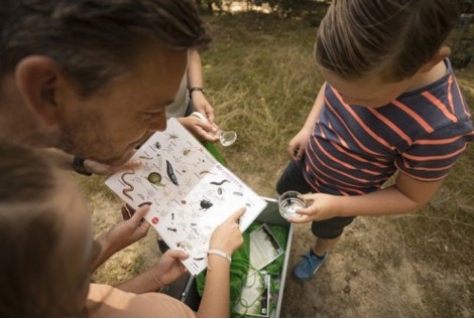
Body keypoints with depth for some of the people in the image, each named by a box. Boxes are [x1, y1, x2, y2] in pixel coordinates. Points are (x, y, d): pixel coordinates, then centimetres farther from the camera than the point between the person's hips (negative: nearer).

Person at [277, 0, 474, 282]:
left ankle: (319, 254, 63)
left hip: (342, 193, -4)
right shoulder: (364, 64, -24)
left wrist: (339, 206, -28)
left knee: (326, 229, 27)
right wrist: (307, 129, -9)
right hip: (309, 159, 4)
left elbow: (410, 197, -22)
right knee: (284, 192, 30)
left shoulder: (440, 128, -37)